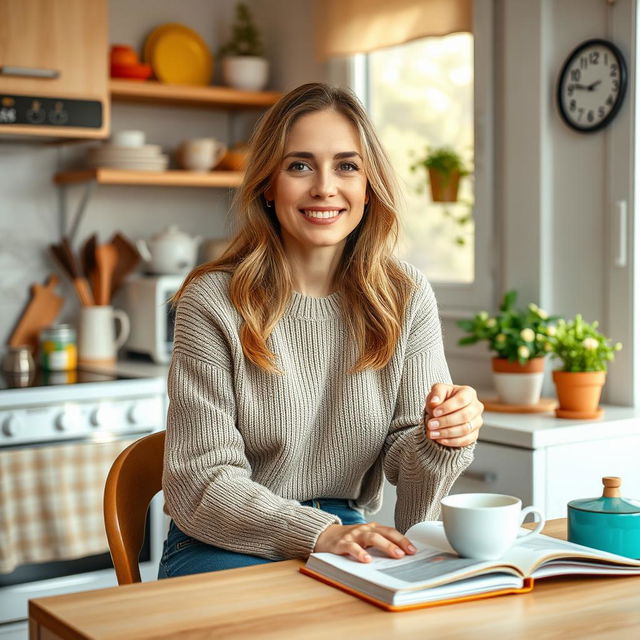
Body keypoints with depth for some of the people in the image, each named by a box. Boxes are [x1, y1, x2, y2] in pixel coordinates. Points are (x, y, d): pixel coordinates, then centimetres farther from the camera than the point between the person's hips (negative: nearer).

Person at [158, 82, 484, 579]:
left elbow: (406, 459, 1)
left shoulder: (407, 297, 1)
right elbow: (200, 482, -12)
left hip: (349, 536, 4)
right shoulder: (213, 301, -10)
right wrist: (320, 534, -27)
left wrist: (444, 438, -22)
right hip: (227, 548, -3)